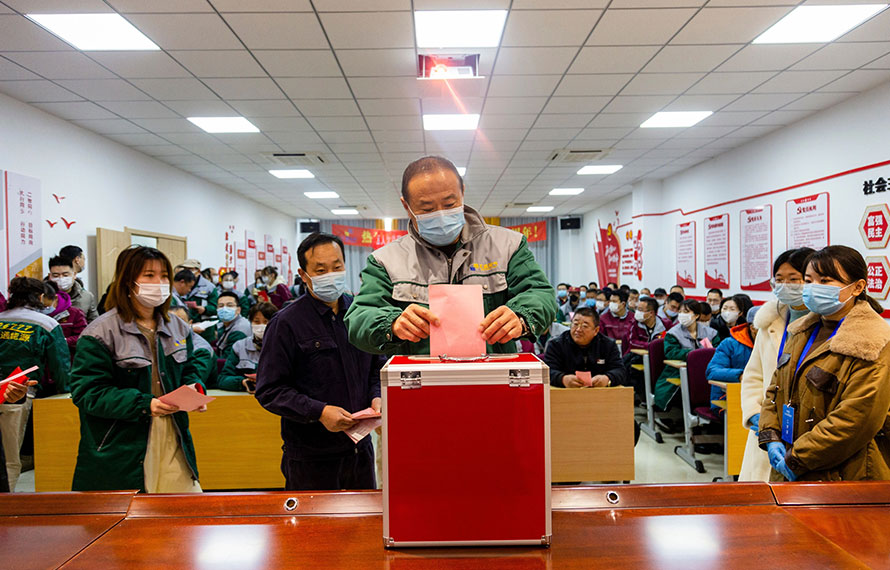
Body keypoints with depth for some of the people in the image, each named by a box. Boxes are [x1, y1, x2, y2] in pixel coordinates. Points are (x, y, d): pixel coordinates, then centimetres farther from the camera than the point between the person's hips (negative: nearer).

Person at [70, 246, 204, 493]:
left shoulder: (179, 328, 11)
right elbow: (86, 392, -11)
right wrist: (144, 404, -21)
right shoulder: (101, 332, -8)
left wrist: (193, 389, -4)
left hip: (173, 444, 5)